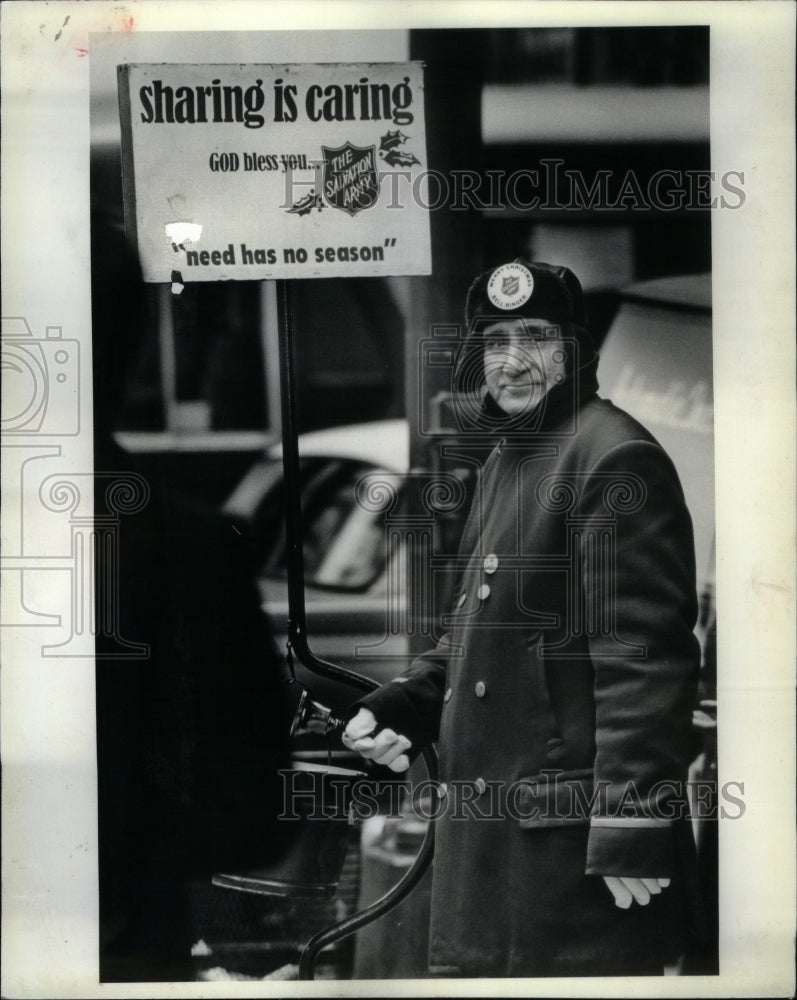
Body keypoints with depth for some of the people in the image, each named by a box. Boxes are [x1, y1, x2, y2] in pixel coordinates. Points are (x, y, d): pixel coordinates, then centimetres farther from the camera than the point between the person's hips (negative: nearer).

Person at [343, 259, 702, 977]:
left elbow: (643, 654, -20)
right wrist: (395, 709, 9)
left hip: (572, 831, -9)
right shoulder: (506, 460, 17)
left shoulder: (614, 456, -14)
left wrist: (632, 828, -23)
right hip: (489, 822, 10)